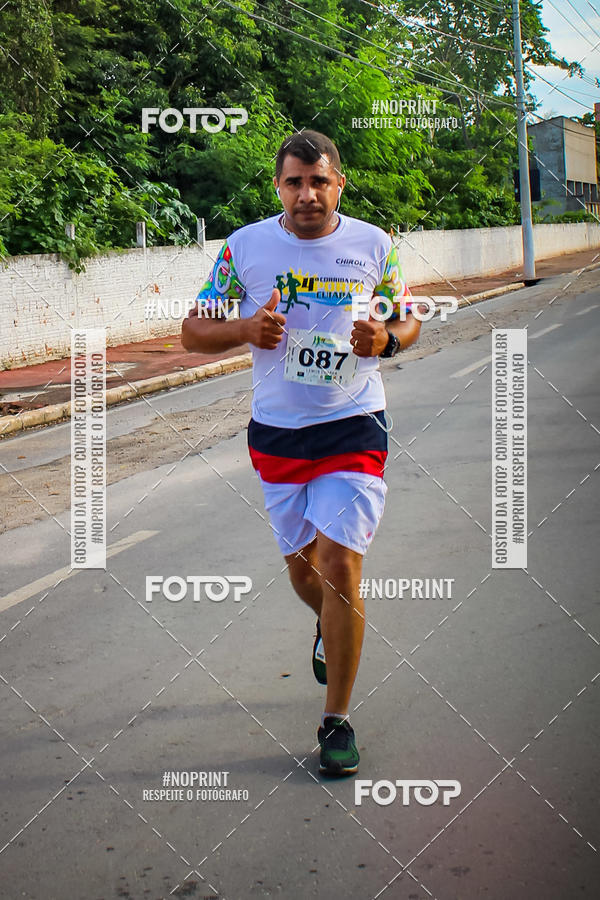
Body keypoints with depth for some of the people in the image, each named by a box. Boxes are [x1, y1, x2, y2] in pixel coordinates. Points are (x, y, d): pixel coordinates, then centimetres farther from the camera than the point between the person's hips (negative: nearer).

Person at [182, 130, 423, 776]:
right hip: (277, 431, 2)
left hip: (354, 426, -2)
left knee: (340, 565, -10)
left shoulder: (373, 245, -1)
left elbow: (408, 321, 11)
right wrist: (246, 327, -18)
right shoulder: (244, 246, -2)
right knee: (301, 566, 13)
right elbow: (194, 332, 3)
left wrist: (385, 339, -13)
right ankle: (330, 630, 51)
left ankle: (336, 721, 2)